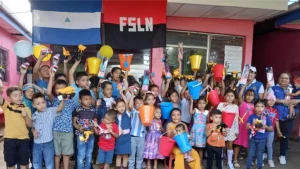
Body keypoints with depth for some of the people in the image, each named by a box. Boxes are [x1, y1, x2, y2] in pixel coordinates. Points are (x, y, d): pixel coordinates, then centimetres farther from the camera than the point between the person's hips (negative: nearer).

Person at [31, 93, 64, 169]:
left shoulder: (50, 111, -9)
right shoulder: (34, 115, 5)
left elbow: (59, 108, -27)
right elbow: (32, 127, 16)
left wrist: (62, 100, -45)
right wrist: (33, 132, -6)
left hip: (48, 143, -4)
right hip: (37, 143, 4)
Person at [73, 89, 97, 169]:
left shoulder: (93, 110, 3)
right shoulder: (77, 110, -8)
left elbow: (95, 122, 9)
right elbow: (74, 122, -3)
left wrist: (94, 128, -10)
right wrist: (79, 128, -20)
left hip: (91, 135, 4)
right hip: (81, 135, -4)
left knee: (89, 154, 16)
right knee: (81, 154, 2)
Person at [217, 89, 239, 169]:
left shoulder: (235, 107, 2)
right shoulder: (221, 104, -6)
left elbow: (236, 119, 4)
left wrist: (236, 130, 4)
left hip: (231, 128, 2)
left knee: (230, 145, 12)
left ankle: (230, 162, 26)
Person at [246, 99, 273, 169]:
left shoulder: (266, 118, -3)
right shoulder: (251, 117, -6)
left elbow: (271, 129, 1)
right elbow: (247, 127, -9)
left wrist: (266, 127, -18)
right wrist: (253, 124, -27)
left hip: (262, 140, 1)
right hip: (252, 139, -1)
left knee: (259, 155, 12)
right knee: (250, 154, 6)